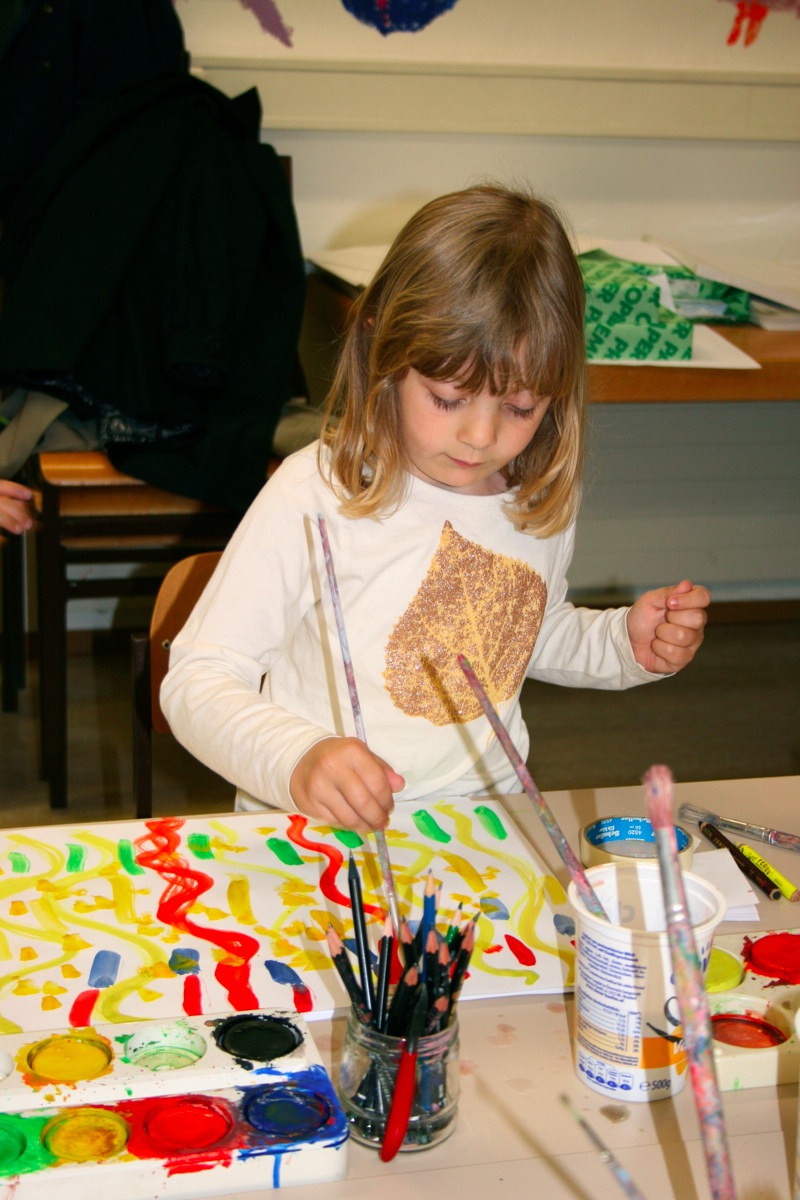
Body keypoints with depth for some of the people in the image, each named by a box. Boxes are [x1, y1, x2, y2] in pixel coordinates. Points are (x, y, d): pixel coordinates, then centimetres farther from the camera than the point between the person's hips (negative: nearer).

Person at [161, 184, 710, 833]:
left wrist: (627, 642, 5)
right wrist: (298, 759, -32)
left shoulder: (543, 499, 2)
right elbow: (196, 679, -15)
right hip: (318, 837, -4)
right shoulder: (316, 496, -15)